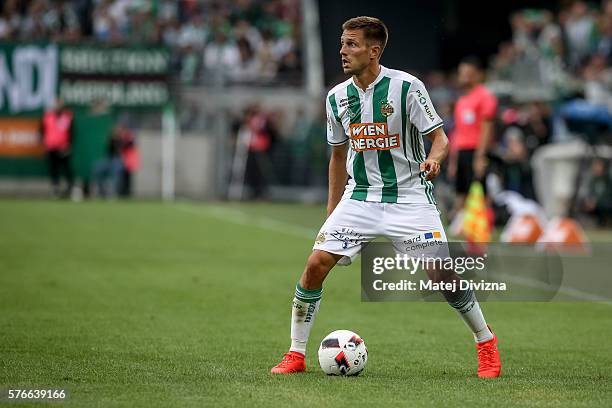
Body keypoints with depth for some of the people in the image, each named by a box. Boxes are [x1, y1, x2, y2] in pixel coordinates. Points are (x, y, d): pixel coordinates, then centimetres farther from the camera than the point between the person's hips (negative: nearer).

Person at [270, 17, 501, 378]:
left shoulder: (406, 86, -11)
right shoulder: (337, 97, 4)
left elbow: (439, 137, -8)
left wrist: (433, 159, -31)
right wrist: (332, 212, 17)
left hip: (408, 196, -4)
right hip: (359, 197, 4)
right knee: (316, 265, -11)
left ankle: (486, 342, 11)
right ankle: (296, 355, 2)